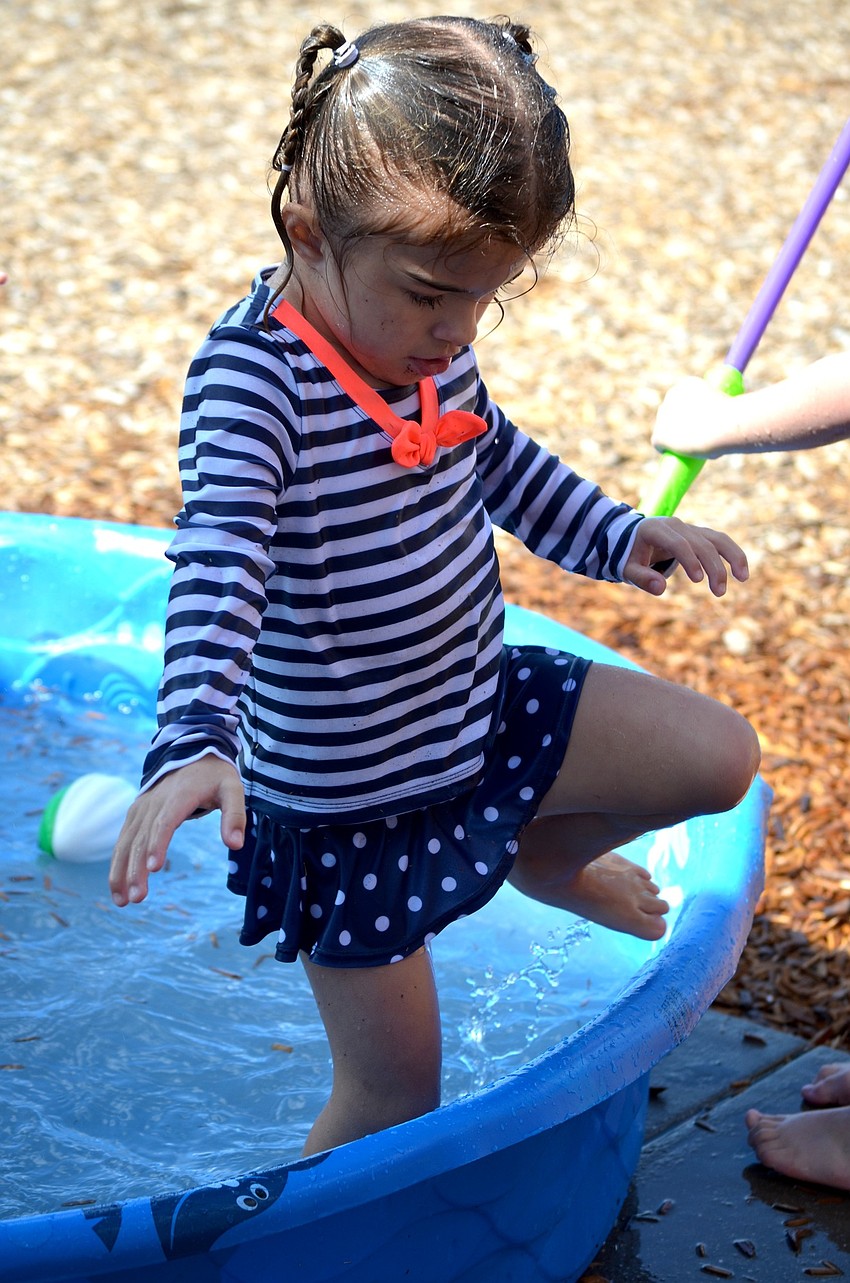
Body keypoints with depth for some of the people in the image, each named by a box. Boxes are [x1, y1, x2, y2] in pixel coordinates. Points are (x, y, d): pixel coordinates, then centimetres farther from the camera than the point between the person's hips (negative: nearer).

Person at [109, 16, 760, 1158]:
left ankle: (540, 857, 31)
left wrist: (615, 536, 10)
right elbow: (218, 564, -42)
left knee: (720, 756, 4)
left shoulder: (426, 334, -4)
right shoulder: (252, 376, -28)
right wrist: (194, 742, -56)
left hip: (482, 709, 7)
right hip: (344, 793, -6)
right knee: (395, 1089, 3)